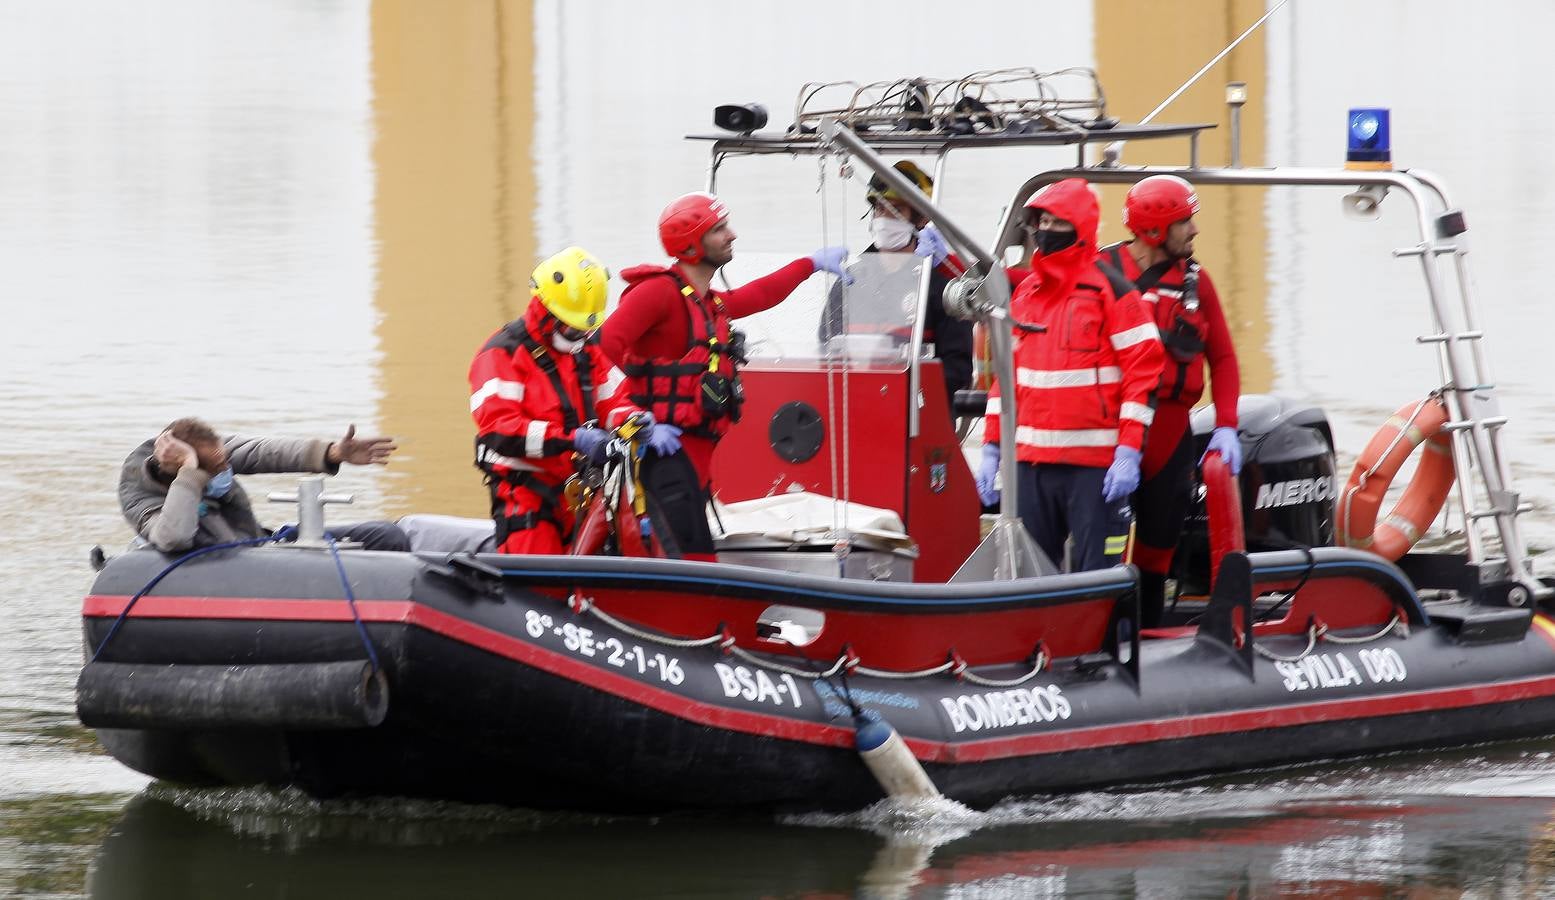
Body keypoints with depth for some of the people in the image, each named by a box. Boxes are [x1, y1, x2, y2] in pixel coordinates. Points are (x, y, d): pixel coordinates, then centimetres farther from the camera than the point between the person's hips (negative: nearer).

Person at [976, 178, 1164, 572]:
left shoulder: (1111, 291, -5)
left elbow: (1143, 372, -9)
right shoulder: (1024, 294, 15)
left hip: (1095, 465, -7)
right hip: (1031, 461, 7)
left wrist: (1128, 452, -15)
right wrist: (992, 448, 15)